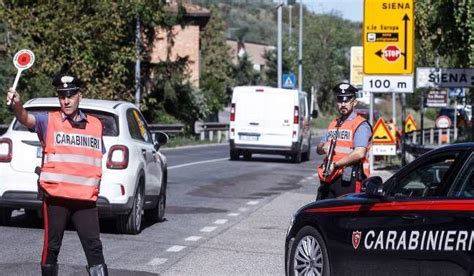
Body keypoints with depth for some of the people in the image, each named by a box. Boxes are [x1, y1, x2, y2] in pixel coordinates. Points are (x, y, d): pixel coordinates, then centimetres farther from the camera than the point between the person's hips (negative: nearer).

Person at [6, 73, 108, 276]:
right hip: (55, 197, -2)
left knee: (94, 246, 3)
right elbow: (26, 118, -21)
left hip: (86, 198, 3)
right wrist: (16, 105, -41)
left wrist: (96, 182, 10)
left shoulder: (95, 124, 11)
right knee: (52, 246, 5)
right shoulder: (49, 121, -1)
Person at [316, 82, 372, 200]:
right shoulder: (333, 124, 22)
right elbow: (318, 149, 21)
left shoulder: (361, 125, -5)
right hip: (329, 178, 8)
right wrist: (324, 147, -4)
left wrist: (335, 164, -16)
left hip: (349, 180, -7)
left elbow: (359, 153, -19)